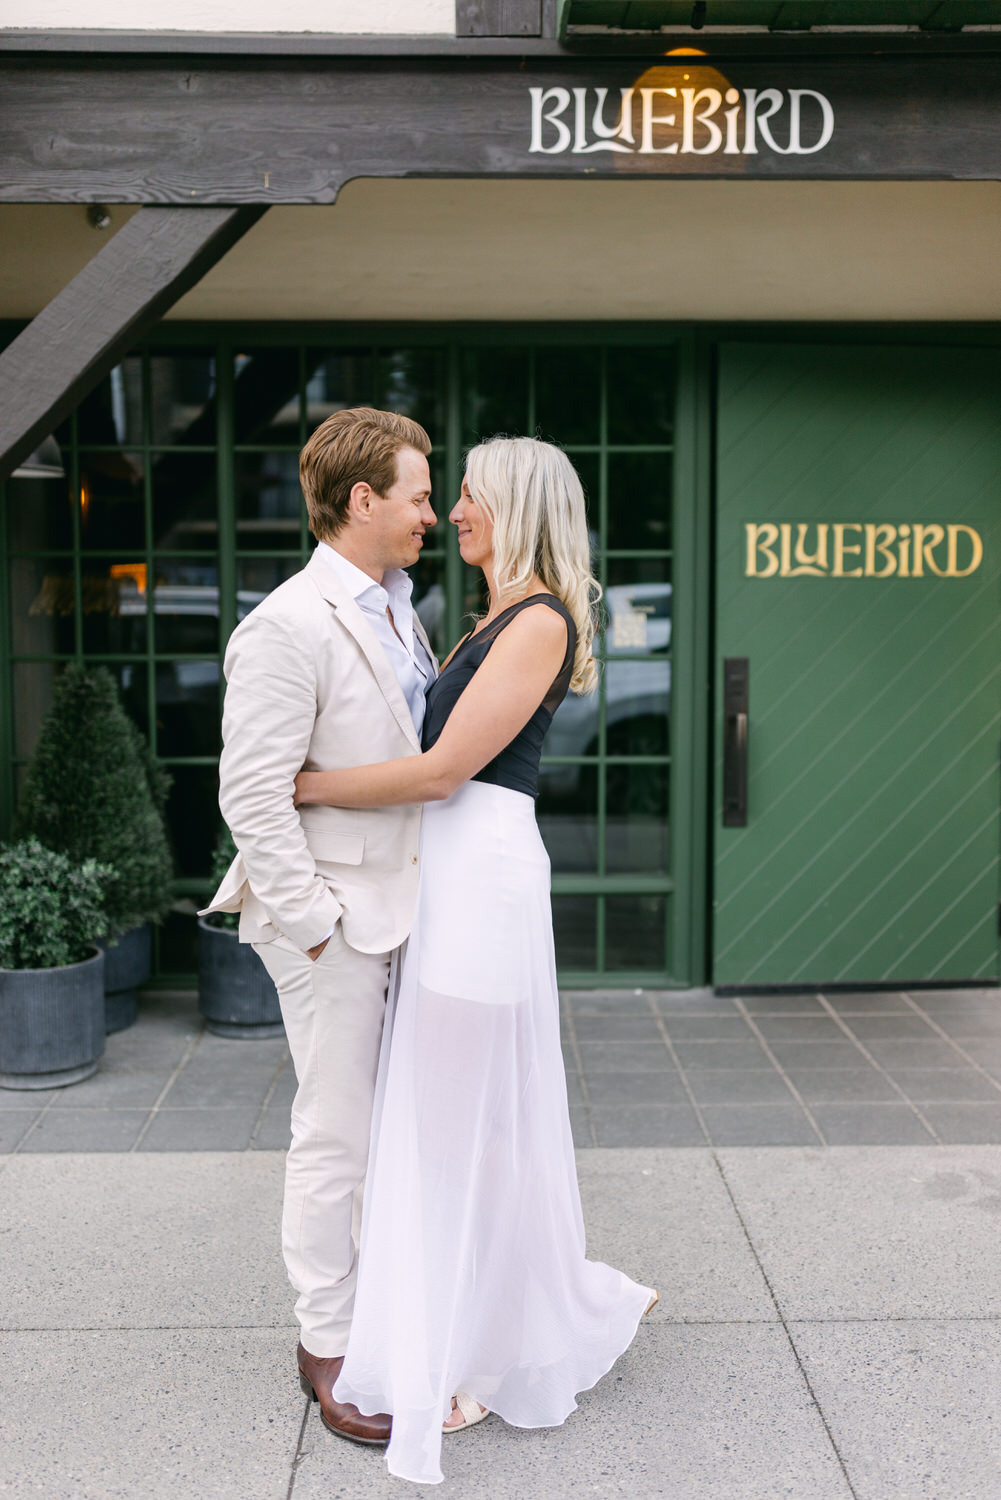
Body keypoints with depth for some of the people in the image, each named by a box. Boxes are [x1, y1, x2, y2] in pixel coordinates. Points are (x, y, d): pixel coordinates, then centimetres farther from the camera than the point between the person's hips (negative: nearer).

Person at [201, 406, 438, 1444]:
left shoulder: (397, 614, 12)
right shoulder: (288, 628, -16)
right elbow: (253, 795, -19)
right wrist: (314, 922, -18)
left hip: (402, 909, 9)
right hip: (334, 917, -8)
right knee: (334, 1136, 3)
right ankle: (328, 1345, 21)